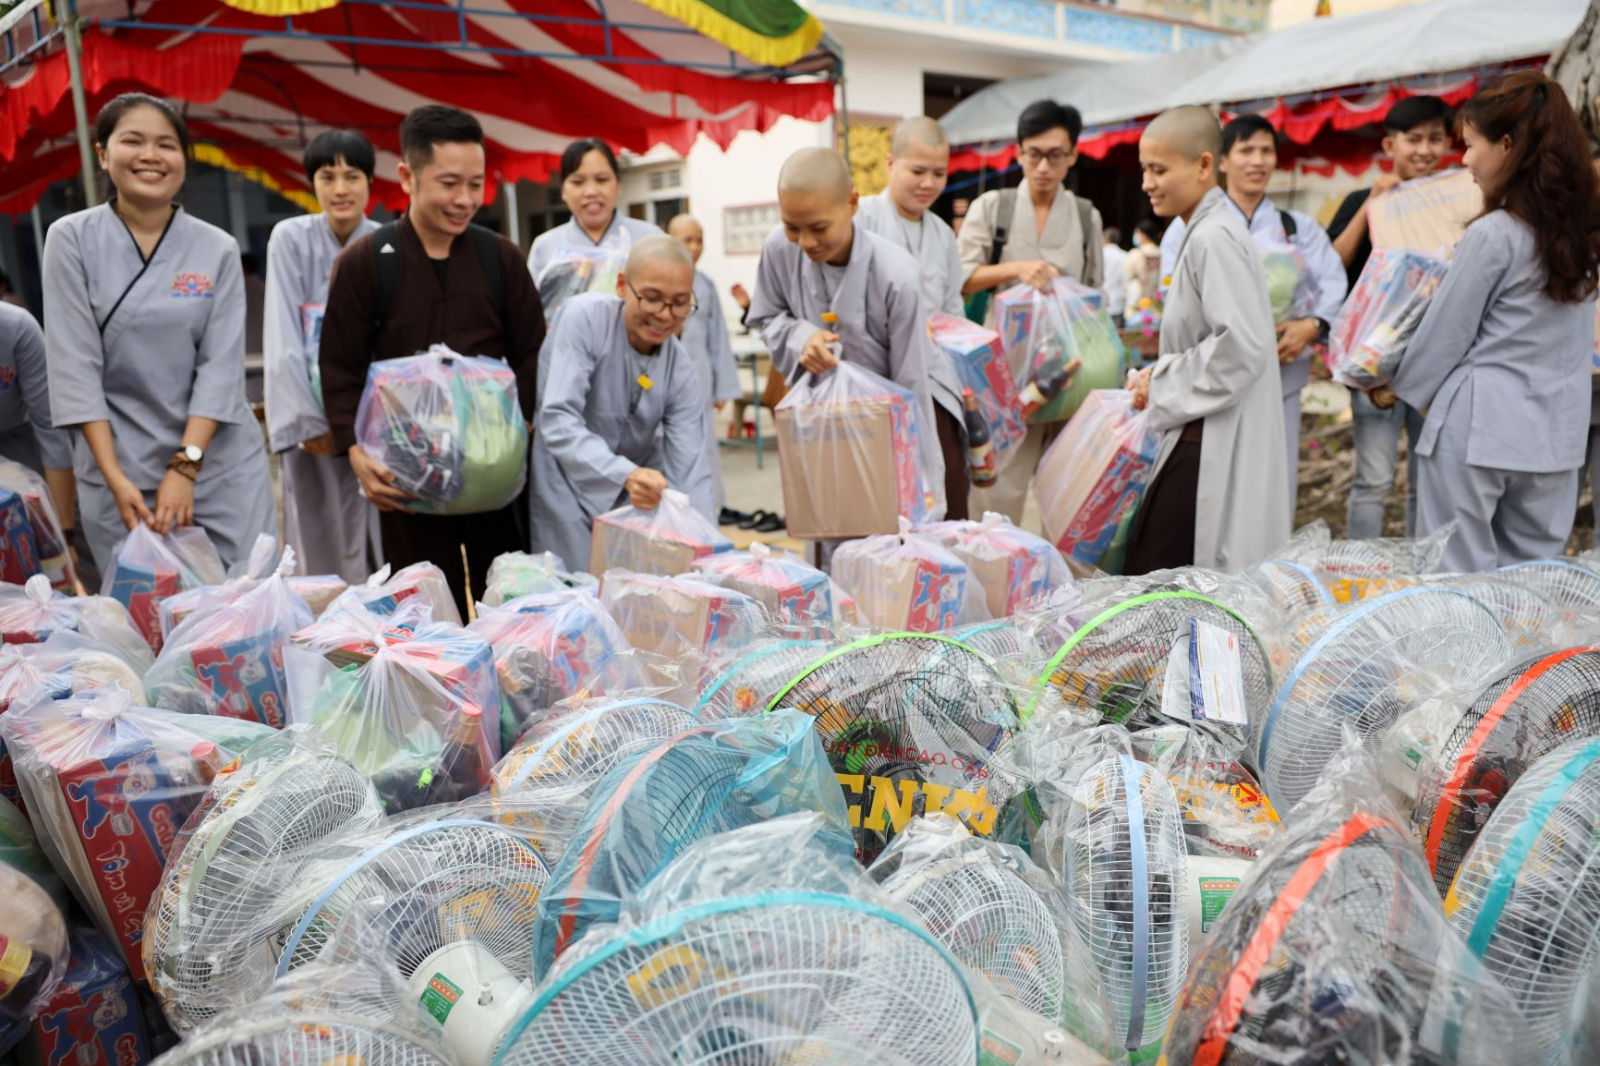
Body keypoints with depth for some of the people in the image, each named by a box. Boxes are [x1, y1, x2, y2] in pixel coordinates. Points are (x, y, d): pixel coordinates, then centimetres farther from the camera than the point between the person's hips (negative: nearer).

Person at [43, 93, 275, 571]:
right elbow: (74, 366, -6)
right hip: (117, 469, 0)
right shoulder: (71, 239, -1)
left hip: (224, 466, 1)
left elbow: (221, 364, -5)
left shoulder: (217, 249, 1)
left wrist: (184, 466, -13)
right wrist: (115, 477, -12)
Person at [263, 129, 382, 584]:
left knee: (385, 550, -1)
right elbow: (282, 338, -7)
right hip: (313, 418, -1)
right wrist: (307, 421, -14)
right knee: (322, 551, 0)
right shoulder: (291, 239, -2)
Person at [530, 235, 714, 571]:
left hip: (631, 504, 4)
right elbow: (558, 421, -27)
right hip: (566, 499, -3)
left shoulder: (682, 371, -7)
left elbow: (688, 471, -12)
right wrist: (625, 474, -42)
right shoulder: (586, 318, -18)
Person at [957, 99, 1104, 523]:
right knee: (999, 486, -5)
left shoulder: (1087, 217, 12)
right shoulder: (992, 207, 5)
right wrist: (1016, 269, -15)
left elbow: (1095, 293, 17)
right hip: (1006, 366, -2)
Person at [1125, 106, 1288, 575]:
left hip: (1213, 446, -10)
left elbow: (1241, 346, -23)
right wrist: (1158, 378, 10)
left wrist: (1162, 384, -12)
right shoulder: (1208, 231, 17)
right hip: (1204, 437, 10)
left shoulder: (1214, 237, -14)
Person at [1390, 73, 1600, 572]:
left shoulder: (1493, 235, -14)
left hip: (1479, 426, -7)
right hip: (1556, 432, 7)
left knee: (1461, 578, 3)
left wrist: (1400, 387, 11)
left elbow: (1445, 334, -6)